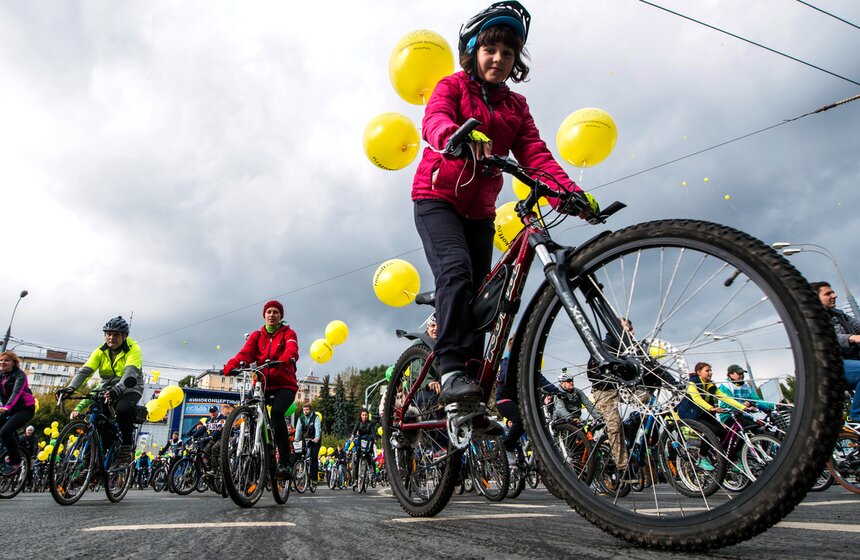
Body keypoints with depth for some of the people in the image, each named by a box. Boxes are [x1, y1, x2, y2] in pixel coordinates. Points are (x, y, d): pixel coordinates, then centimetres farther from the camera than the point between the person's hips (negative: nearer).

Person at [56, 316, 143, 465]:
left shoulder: (133, 349, -17)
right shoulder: (100, 351, -3)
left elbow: (131, 372, -33)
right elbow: (85, 371, -14)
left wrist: (117, 389, -51)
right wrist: (71, 388, -33)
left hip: (130, 389, -5)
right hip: (109, 390, 5)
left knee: (123, 409, -35)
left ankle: (127, 444, -15)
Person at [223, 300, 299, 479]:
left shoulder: (288, 333, 6)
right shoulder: (256, 335, 14)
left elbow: (292, 349, -16)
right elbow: (246, 352, -4)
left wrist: (285, 359, -40)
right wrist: (230, 366, -26)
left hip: (284, 385, -3)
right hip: (262, 385, 4)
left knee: (277, 413, -29)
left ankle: (285, 463, -25)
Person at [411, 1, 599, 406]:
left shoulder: (516, 107, 13)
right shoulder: (453, 86, 2)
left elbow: (534, 153, -2)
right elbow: (434, 120, -21)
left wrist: (571, 191, -20)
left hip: (479, 211, 5)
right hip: (437, 198, -5)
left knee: (477, 293, 1)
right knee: (457, 269, -28)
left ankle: (471, 378, 7)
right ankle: (452, 372, -30)